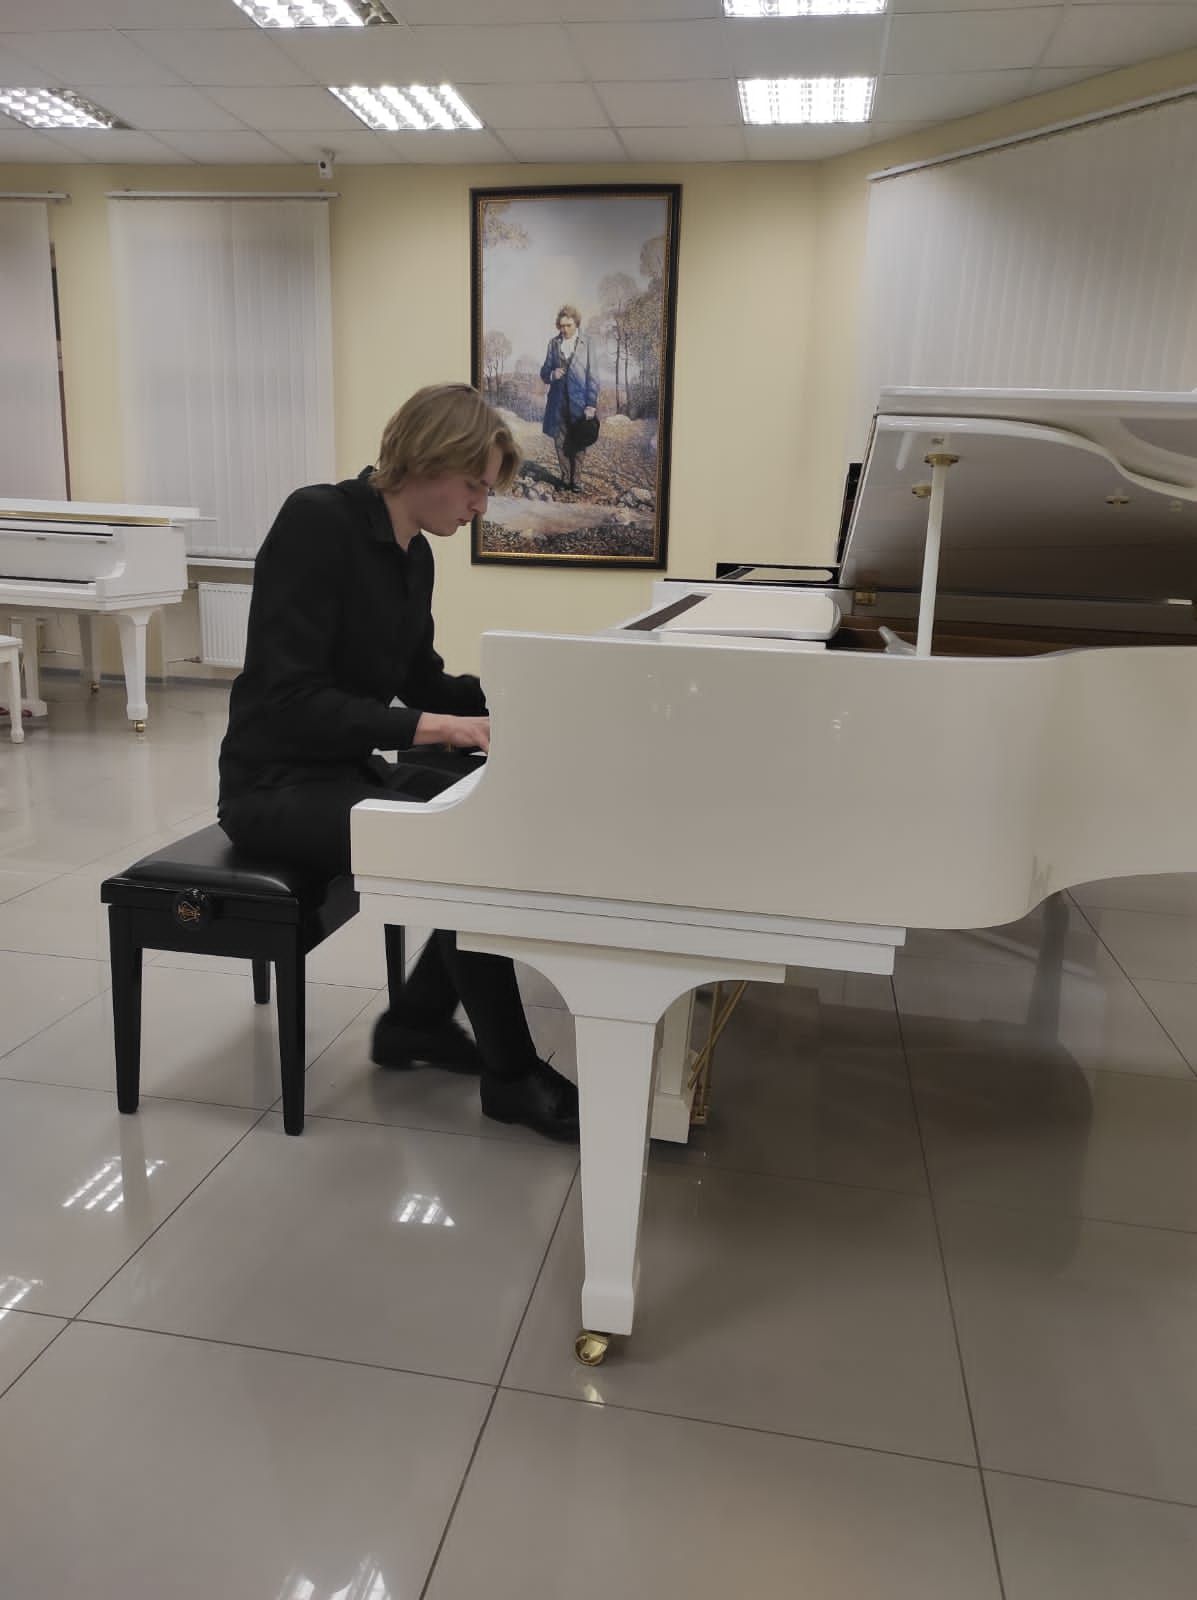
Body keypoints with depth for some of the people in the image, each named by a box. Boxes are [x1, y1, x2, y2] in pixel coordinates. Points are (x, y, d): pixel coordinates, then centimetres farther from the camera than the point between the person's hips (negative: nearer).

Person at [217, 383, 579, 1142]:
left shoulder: (414, 555, 6)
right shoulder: (318, 521, -18)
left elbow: (421, 680, 17)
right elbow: (287, 696, -25)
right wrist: (423, 728, -32)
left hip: (349, 768, 8)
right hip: (279, 783, -8)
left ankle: (418, 1019, 7)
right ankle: (511, 1072, -8)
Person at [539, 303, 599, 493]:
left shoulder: (586, 344, -3)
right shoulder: (554, 343, 7)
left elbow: (593, 376, -3)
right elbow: (544, 373, 13)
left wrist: (591, 405, -9)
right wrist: (552, 374, -12)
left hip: (579, 402, -3)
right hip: (558, 403, 3)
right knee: (560, 442, 6)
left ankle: (575, 479, 13)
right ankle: (564, 478, 18)